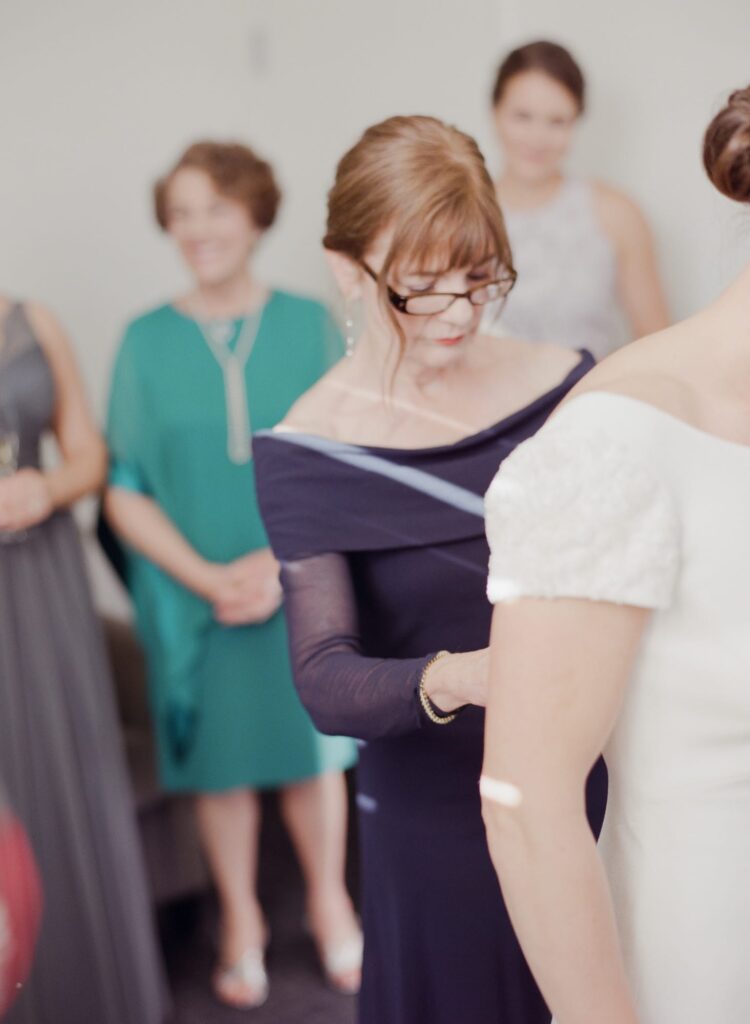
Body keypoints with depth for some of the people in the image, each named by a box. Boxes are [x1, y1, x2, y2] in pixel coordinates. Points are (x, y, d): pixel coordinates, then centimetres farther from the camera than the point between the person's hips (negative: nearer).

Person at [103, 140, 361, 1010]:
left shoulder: (309, 325, -2)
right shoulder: (147, 341, -3)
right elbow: (125, 491, -3)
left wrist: (282, 562, -16)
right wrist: (207, 577, -15)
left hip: (305, 587, 0)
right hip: (194, 596, 0)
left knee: (311, 750, 13)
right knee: (222, 758, 12)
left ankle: (329, 903, 36)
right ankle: (241, 920, 33)